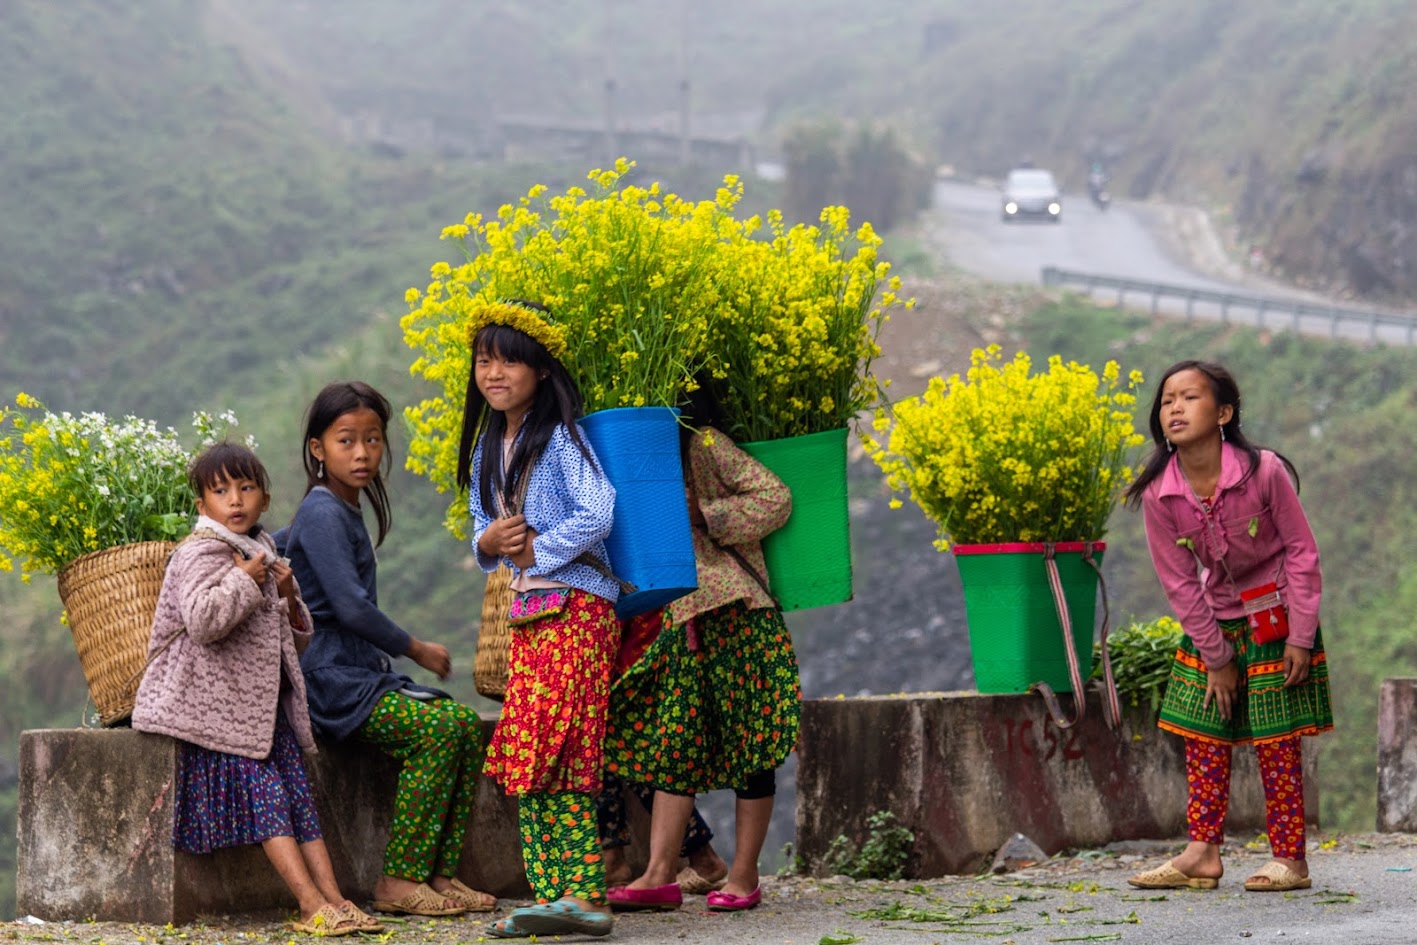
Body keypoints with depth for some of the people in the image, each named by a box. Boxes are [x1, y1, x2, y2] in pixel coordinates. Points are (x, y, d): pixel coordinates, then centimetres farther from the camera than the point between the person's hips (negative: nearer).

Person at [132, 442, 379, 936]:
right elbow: (202, 620, -30)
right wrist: (244, 580, -18)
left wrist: (288, 599, 4)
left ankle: (333, 899, -9)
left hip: (264, 701, 8)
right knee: (266, 790, -16)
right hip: (217, 703, -8)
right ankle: (311, 903, -22)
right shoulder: (201, 554, -9)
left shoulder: (262, 556, 17)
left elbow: (294, 640, 24)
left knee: (299, 791, -3)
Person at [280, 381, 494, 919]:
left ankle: (439, 872, -7)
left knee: (467, 725, -6)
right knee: (435, 730, -24)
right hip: (331, 680, -9)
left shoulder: (346, 512, 19)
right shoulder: (323, 515, -12)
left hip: (363, 673, 9)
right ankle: (398, 882, -21)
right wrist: (416, 649, -9)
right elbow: (351, 607, -20)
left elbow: (278, 539, 35)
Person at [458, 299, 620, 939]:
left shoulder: (560, 437, -7)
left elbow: (597, 514, -18)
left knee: (549, 749, -16)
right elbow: (483, 530, 19)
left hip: (576, 605, -8)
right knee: (524, 760, 2)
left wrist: (535, 552, -11)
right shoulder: (488, 447, 17)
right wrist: (490, 542, -4)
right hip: (528, 611, 8)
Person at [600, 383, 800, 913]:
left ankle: (744, 879, 2)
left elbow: (775, 498, -15)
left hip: (737, 612, -9)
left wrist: (701, 516, -17)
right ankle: (660, 876, -1)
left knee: (747, 746, -1)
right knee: (673, 740, 2)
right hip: (685, 619, 9)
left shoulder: (704, 443, -8)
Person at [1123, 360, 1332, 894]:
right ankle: (1202, 855, 8)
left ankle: (1290, 859, 5)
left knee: (1276, 742, -1)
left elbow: (1301, 551, -11)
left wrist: (1301, 637, -13)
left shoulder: (1264, 471, -21)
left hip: (1275, 621, -4)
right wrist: (1215, 657, -4)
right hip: (1211, 626, 4)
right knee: (1203, 739, 3)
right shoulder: (1159, 494, -14)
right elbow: (1180, 582, -5)